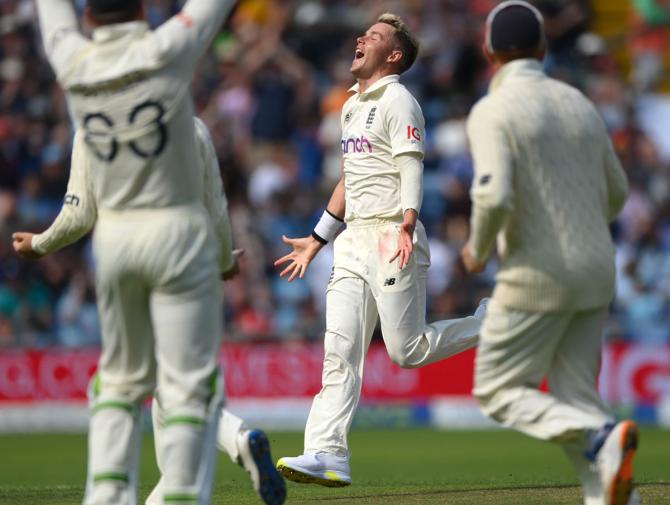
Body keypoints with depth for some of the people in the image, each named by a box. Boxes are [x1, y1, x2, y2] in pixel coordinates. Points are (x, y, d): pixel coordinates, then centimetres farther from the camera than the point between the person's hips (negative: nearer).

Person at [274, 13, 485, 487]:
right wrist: (316, 241, 30)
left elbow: (412, 167, -18)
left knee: (407, 351, -8)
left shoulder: (398, 101, -5)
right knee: (340, 351, -3)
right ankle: (328, 455, -9)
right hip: (354, 243, 8)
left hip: (393, 238, -8)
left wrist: (407, 223, -34)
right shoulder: (353, 106, 22)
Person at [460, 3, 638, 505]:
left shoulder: (493, 112, -10)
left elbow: (494, 197, -23)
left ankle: (601, 437, -19)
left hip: (538, 276, -6)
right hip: (598, 273, 7)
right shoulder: (580, 104, 11)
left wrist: (478, 249, -4)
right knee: (575, 400, 12)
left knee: (499, 392, 5)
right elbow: (616, 194, 19)